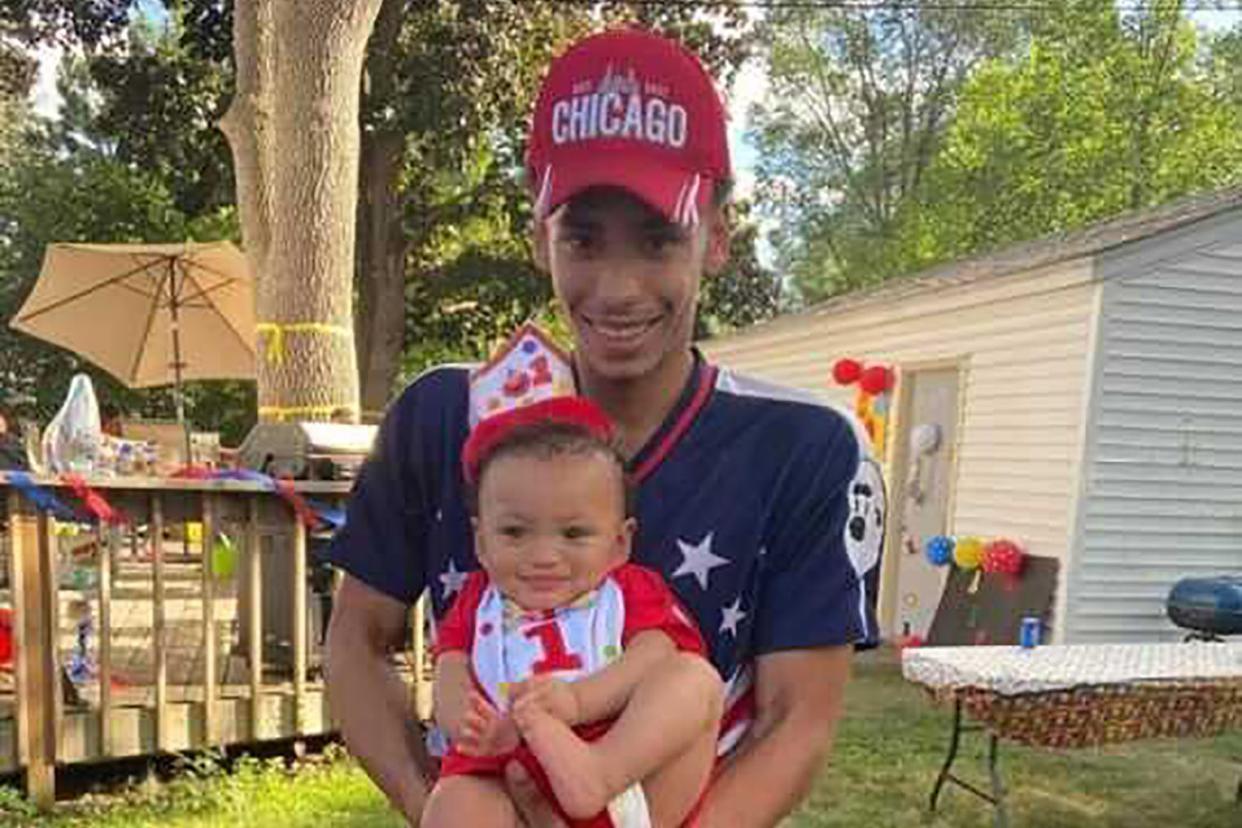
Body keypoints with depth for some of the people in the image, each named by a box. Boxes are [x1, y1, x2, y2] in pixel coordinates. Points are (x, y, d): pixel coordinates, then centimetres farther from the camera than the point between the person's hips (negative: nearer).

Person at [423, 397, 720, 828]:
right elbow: (451, 679, 5)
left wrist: (576, 700, -26)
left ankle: (598, 772, -40)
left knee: (695, 676, -22)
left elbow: (653, 660, -7)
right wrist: (471, 725, -21)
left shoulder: (634, 592, 13)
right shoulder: (477, 603, 19)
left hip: (632, 778, 0)